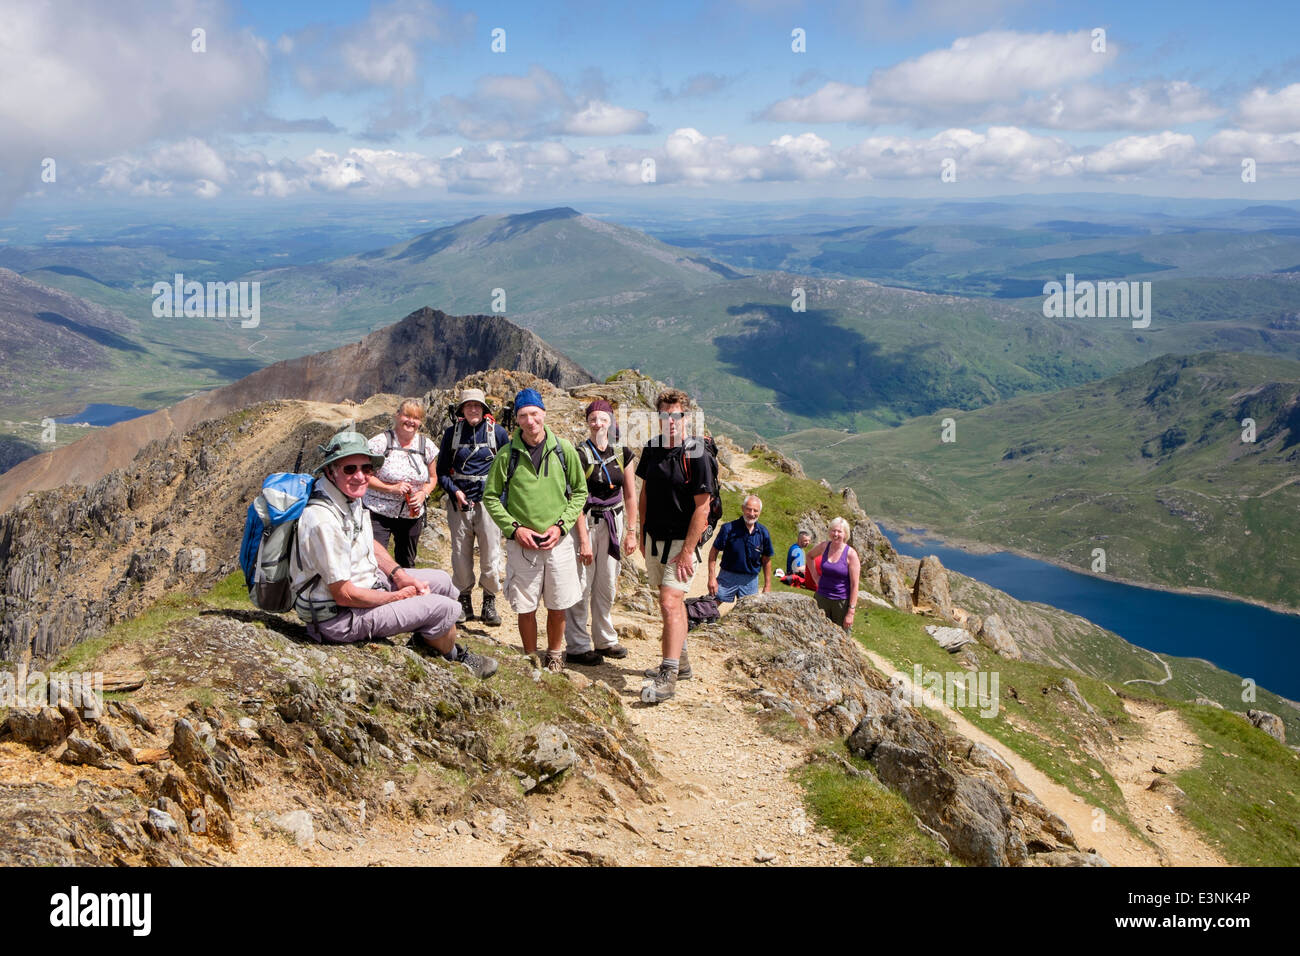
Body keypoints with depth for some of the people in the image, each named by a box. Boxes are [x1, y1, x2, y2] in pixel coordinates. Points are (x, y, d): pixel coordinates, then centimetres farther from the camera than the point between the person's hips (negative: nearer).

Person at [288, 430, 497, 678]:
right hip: (339, 617, -10)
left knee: (441, 581, 14)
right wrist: (397, 597, -14)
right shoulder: (324, 520, -32)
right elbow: (344, 595, -28)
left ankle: (423, 642, 36)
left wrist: (400, 575, 2)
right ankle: (455, 658, 22)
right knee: (443, 607, -9)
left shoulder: (350, 495, -2)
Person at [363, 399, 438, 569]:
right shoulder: (381, 442, -9)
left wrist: (423, 493, -5)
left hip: (412, 515, 5)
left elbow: (431, 477, 16)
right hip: (379, 512, -4)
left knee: (407, 564, 14)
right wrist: (392, 488, -19)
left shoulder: (426, 447, 4)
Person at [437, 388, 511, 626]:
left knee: (491, 553, -1)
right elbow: (442, 471, 10)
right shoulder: (451, 433, 5)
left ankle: (489, 604, 12)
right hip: (459, 501, 1)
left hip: (488, 500, -1)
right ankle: (464, 602, 18)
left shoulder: (497, 432, 3)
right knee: (460, 554, 5)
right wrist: (455, 491, -6)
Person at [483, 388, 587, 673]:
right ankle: (531, 659, 25)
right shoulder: (507, 454, -3)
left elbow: (580, 492, 7)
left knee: (558, 607, 10)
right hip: (521, 543, -1)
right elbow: (490, 497, 3)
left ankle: (554, 657, 31)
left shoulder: (564, 451, -1)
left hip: (558, 540, 1)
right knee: (525, 607, 6)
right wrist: (515, 528, -8)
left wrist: (561, 525, -5)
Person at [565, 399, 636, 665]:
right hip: (585, 523, -5)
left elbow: (630, 496, 10)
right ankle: (577, 647, 5)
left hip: (612, 523, 5)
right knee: (581, 585, -4)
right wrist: (584, 539, -16)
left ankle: (605, 640, 26)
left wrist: (631, 531, 5)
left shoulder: (622, 454, 5)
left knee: (607, 585, 12)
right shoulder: (580, 454, -10)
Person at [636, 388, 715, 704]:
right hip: (654, 539, 7)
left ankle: (668, 675, -11)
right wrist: (642, 535, 13)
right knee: (673, 601, 18)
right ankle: (680, 660, 32)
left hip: (681, 542, -7)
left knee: (670, 603, -15)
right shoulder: (651, 449, 3)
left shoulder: (697, 456, -15)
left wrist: (687, 552, -18)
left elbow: (702, 509, -16)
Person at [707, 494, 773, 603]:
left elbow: (766, 560, 8)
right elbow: (713, 552, -7)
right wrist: (712, 578, -13)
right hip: (727, 576, -2)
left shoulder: (763, 533, -1)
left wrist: (767, 586, 9)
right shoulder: (728, 528, -11)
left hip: (750, 580, 2)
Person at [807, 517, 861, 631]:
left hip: (842, 601, -4)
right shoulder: (824, 547, -1)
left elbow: (854, 585, -12)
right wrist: (814, 575, 11)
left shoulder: (850, 554, -13)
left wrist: (851, 612, -15)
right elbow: (810, 556, 24)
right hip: (822, 599, 4)